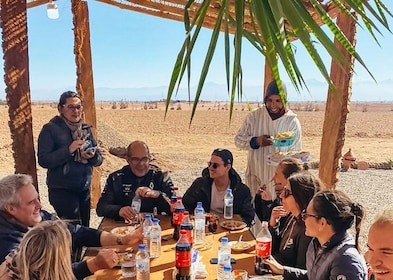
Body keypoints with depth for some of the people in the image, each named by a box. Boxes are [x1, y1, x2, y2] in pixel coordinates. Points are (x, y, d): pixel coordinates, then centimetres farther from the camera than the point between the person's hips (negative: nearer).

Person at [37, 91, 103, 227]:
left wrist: (92, 156, -13)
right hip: (62, 190, -5)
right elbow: (43, 160, -15)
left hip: (84, 189, 6)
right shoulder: (50, 129, -6)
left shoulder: (86, 128, 10)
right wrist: (68, 150, -23)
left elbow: (99, 159, 9)